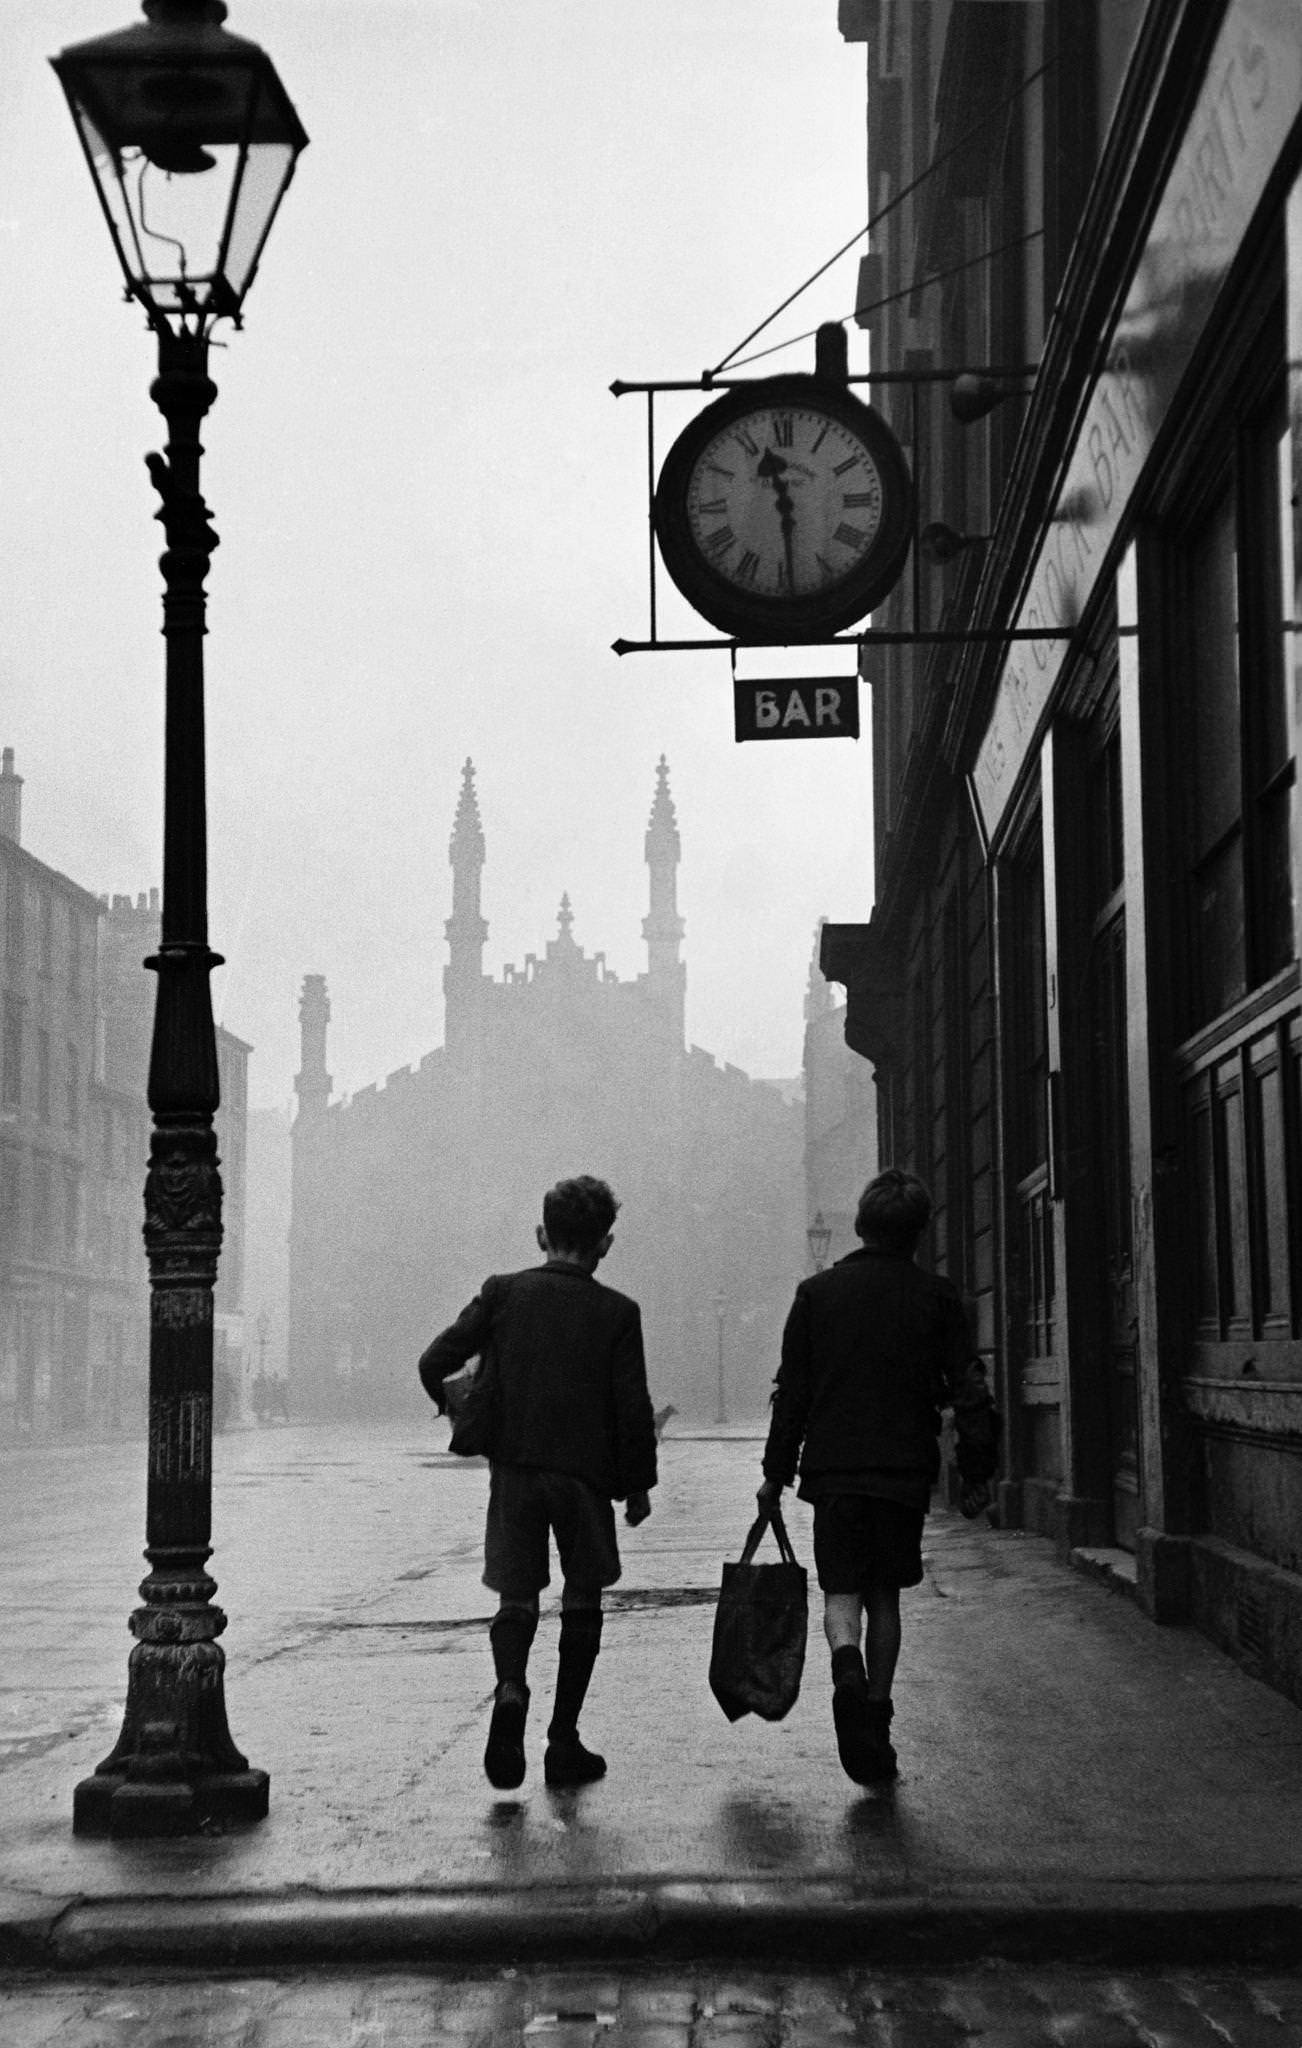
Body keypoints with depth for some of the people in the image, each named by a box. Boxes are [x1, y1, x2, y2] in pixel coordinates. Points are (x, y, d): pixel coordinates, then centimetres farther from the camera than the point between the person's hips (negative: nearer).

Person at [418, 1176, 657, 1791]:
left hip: (515, 1469, 1)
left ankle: (510, 1691, -20)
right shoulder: (617, 1312, -5)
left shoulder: (503, 1292, -1)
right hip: (587, 1473, -1)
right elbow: (633, 1408, -7)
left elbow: (435, 1362, -5)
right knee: (582, 1603, 13)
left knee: (517, 1598, 10)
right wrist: (638, 1485, 4)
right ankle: (564, 1743, 12)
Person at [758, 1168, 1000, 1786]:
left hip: (833, 1467, -1)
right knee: (884, 1594, 13)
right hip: (906, 1470, 1)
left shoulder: (817, 1292, 1)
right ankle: (875, 1716, 13)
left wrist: (777, 1473, 10)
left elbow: (791, 1392, 3)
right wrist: (976, 1474, 6)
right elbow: (969, 1391, -2)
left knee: (841, 1589, 4)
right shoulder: (936, 1296, 0)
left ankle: (847, 1664, -25)